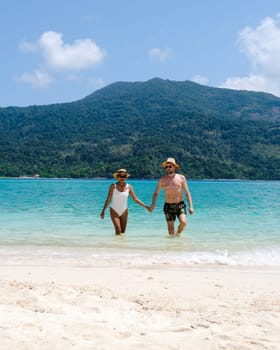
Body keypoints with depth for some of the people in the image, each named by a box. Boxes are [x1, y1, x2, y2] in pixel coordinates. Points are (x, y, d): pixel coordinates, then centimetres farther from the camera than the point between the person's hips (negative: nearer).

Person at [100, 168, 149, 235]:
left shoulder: (129, 187, -2)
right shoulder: (113, 186, -7)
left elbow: (135, 199, 2)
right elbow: (108, 199, -5)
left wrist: (145, 206, -4)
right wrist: (103, 211, -9)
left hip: (124, 212, 3)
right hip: (114, 211, -2)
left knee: (123, 232, 4)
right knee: (118, 230, -18)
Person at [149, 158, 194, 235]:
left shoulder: (181, 178, 2)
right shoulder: (162, 179, 2)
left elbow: (187, 193, 4)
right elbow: (156, 193, 9)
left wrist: (190, 206, -4)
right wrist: (153, 204, -6)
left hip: (180, 205, 0)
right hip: (168, 206, 1)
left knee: (183, 222, -22)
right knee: (170, 228, 0)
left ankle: (178, 233, 7)